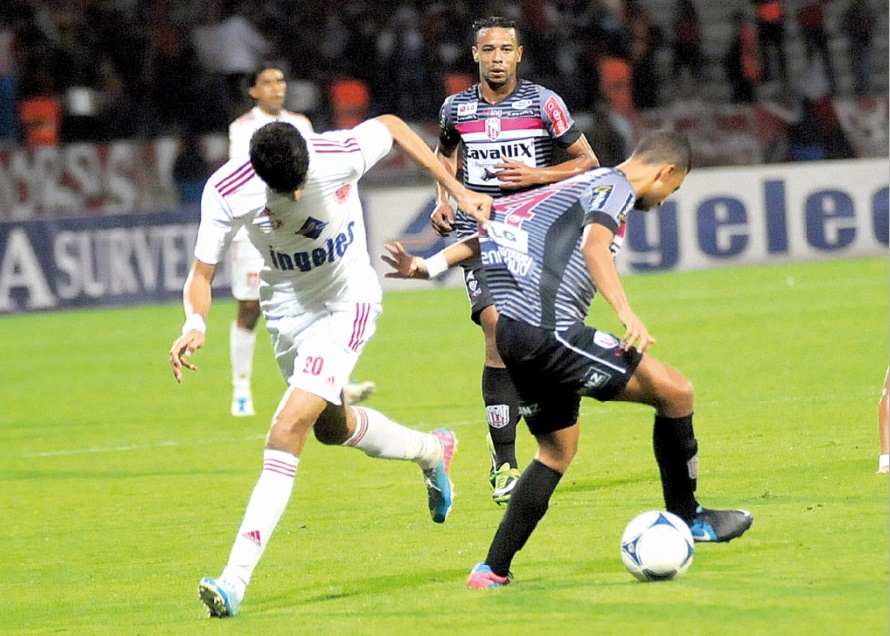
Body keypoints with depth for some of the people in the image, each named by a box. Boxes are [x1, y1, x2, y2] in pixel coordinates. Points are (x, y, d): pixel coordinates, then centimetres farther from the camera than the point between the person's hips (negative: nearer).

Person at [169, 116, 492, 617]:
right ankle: (433, 451, 55)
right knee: (332, 427, 24)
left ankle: (235, 581, -23)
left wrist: (457, 190, -1)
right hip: (287, 308, 4)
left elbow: (391, 125, -4)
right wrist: (195, 322, -38)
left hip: (348, 300, -4)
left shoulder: (341, 153, -26)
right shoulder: (225, 192, -23)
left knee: (288, 428, -19)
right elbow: (201, 274, -15)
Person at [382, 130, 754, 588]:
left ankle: (492, 571, 17)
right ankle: (685, 517, 10)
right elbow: (594, 242, -22)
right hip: (549, 332, -10)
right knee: (675, 391, -3)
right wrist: (626, 313, -33)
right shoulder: (616, 185, -2)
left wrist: (428, 267, 24)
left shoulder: (577, 186, 27)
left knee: (557, 450, 23)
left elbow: (493, 229, 26)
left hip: (516, 337, 10)